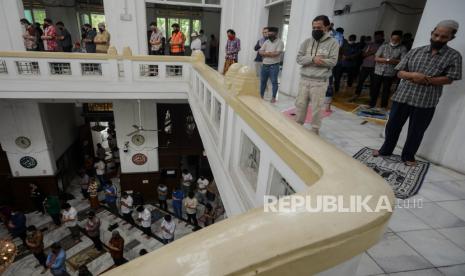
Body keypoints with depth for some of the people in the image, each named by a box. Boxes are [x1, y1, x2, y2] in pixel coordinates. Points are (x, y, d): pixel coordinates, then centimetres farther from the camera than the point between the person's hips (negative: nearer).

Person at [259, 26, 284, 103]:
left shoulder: (280, 42, -5)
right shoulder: (266, 42, 12)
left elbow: (277, 53, -17)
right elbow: (260, 52, 3)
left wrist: (266, 53, -8)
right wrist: (271, 53, -11)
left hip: (274, 66, -6)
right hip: (264, 65, 6)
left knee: (274, 82, -2)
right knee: (262, 81, 11)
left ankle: (273, 97, 6)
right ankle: (261, 95, 24)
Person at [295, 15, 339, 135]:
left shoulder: (333, 43, -1)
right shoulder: (307, 42, 8)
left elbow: (332, 61, -9)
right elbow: (299, 58, 0)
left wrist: (311, 60, -14)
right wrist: (313, 59, -17)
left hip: (320, 82, -3)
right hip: (304, 79, 3)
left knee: (316, 108, 4)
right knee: (300, 104, 9)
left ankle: (315, 130, 19)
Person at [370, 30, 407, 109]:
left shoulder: (402, 49, 0)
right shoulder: (384, 46, 5)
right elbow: (376, 58, -3)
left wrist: (393, 61, -20)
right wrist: (387, 60, -14)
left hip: (390, 73, -1)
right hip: (378, 72, 2)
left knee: (386, 91, 5)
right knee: (374, 89, 5)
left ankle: (383, 107, 16)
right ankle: (371, 105, 17)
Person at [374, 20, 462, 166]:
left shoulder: (454, 56, 1)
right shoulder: (415, 51, 6)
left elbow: (449, 79, -5)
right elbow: (400, 73, 3)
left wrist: (425, 80, -16)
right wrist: (413, 75, -17)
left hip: (426, 102, -1)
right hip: (402, 97, 2)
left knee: (416, 132, 10)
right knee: (392, 125, 10)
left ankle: (408, 156, 29)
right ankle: (386, 149, 30)